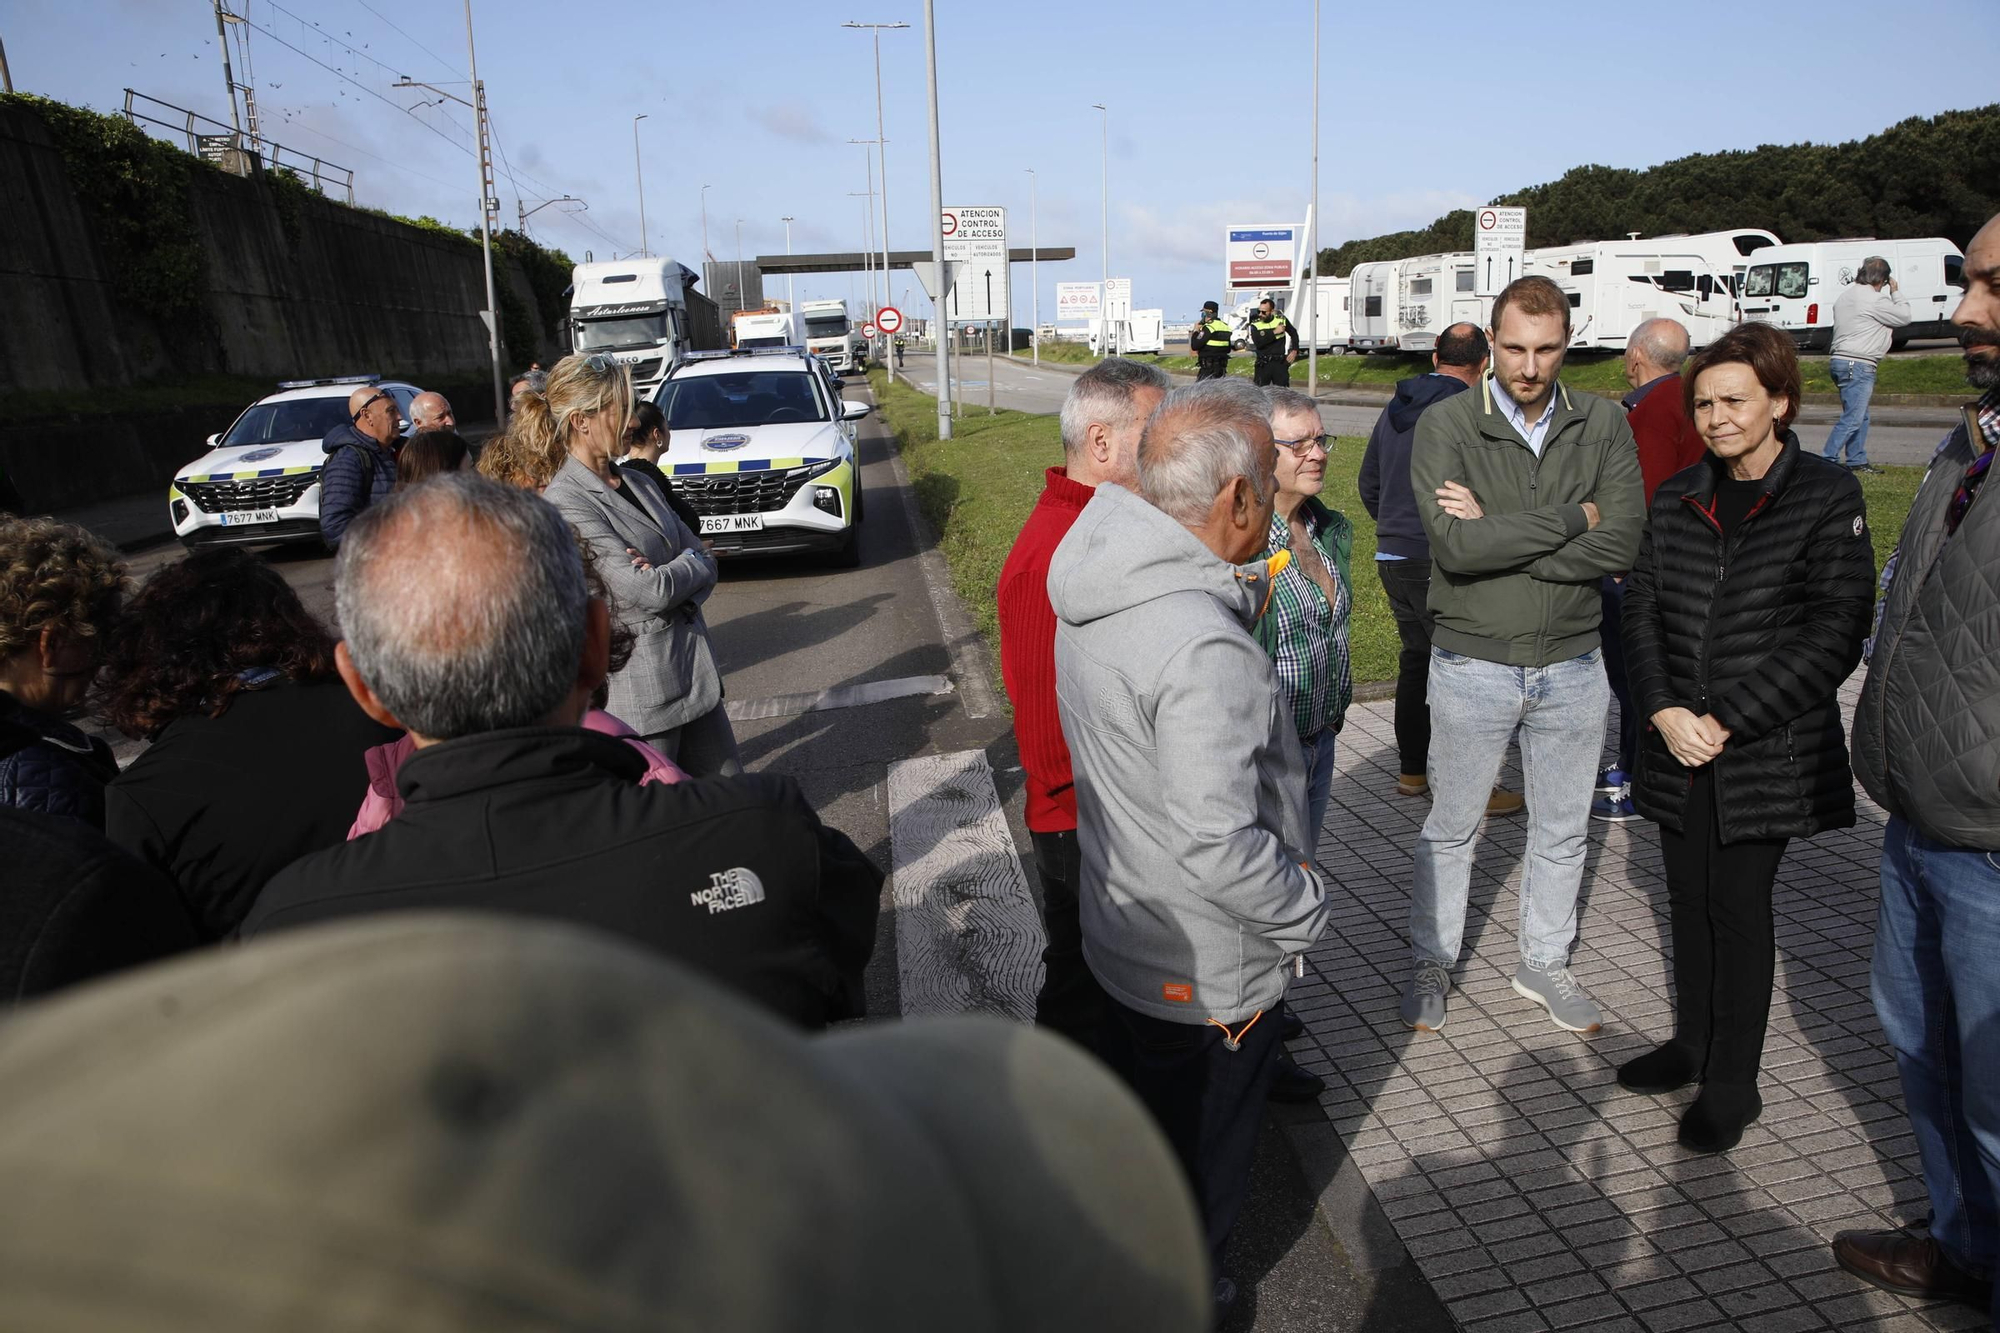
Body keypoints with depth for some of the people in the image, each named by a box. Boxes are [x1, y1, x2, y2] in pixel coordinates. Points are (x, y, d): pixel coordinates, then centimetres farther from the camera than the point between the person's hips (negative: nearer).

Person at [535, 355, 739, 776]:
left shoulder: (638, 483, 10)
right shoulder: (566, 504, -16)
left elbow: (704, 562, 8)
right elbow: (647, 591, -22)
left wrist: (667, 577, -13)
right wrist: (690, 563, -3)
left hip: (693, 663, 8)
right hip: (640, 687, -8)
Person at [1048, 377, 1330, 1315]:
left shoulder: (1098, 588, -4)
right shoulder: (1204, 648, -35)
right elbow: (1217, 842, -35)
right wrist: (1306, 912, -20)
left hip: (1124, 931, 9)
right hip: (1210, 973, -9)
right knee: (1201, 1164, 19)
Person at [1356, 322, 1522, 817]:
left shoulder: (1396, 407, 12)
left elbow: (1369, 483, 20)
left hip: (1392, 557, 8)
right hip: (1441, 564, -8)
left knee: (1415, 658, 16)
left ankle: (1412, 770, 24)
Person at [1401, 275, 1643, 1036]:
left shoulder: (1604, 426, -2)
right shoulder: (1446, 425, -11)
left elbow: (1622, 544, -15)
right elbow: (1455, 547, -24)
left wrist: (1498, 536, -21)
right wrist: (1572, 519, -18)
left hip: (1573, 664, 3)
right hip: (1473, 664, -3)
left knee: (1564, 830, 17)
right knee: (1452, 828, 12)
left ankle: (1544, 964, 37)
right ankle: (1432, 964, 31)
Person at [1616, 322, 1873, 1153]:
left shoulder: (1827, 498, -7)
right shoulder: (1677, 500, 8)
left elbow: (1833, 636, -11)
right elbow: (1641, 610, 5)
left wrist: (1730, 719, -16)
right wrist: (1664, 710, -10)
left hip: (1766, 752, -4)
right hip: (1679, 745, 5)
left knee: (1739, 906, 3)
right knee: (1688, 898, 15)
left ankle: (1732, 1082, 19)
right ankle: (1692, 1044, 34)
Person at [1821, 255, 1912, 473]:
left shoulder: (1846, 294, 14)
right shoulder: (1875, 300, -13)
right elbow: (1904, 317, -1)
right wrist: (1896, 292, 10)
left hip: (1840, 359, 10)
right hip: (1858, 365, -10)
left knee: (1861, 416, 16)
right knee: (1852, 419, -10)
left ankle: (1857, 461, 18)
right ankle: (1827, 460, -13)